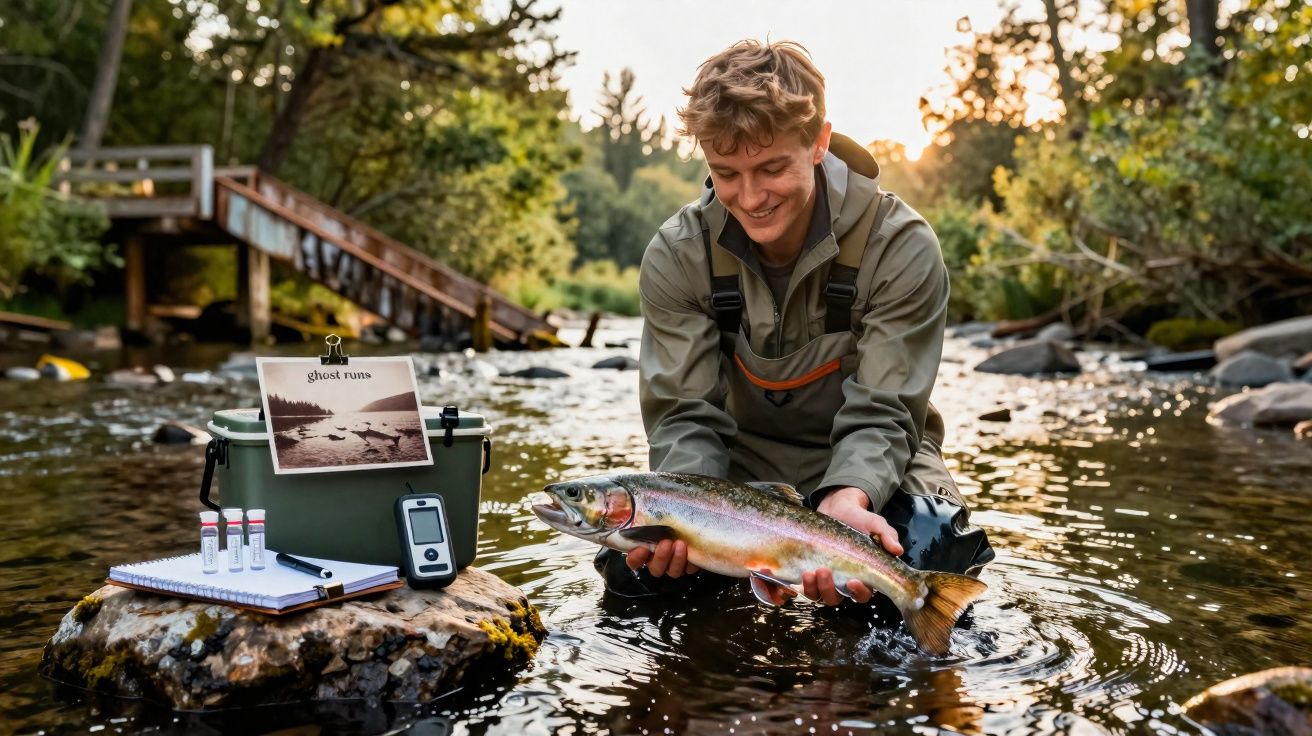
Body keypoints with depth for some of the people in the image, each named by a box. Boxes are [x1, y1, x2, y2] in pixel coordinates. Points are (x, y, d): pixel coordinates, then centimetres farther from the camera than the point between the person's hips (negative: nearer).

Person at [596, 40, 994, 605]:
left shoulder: (902, 248, -21)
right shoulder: (676, 256, -14)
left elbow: (879, 413, -21)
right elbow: (686, 413, -16)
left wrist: (846, 499, -43)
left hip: (869, 465, -1)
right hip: (740, 462, 2)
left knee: (936, 553, -32)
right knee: (631, 565, -21)